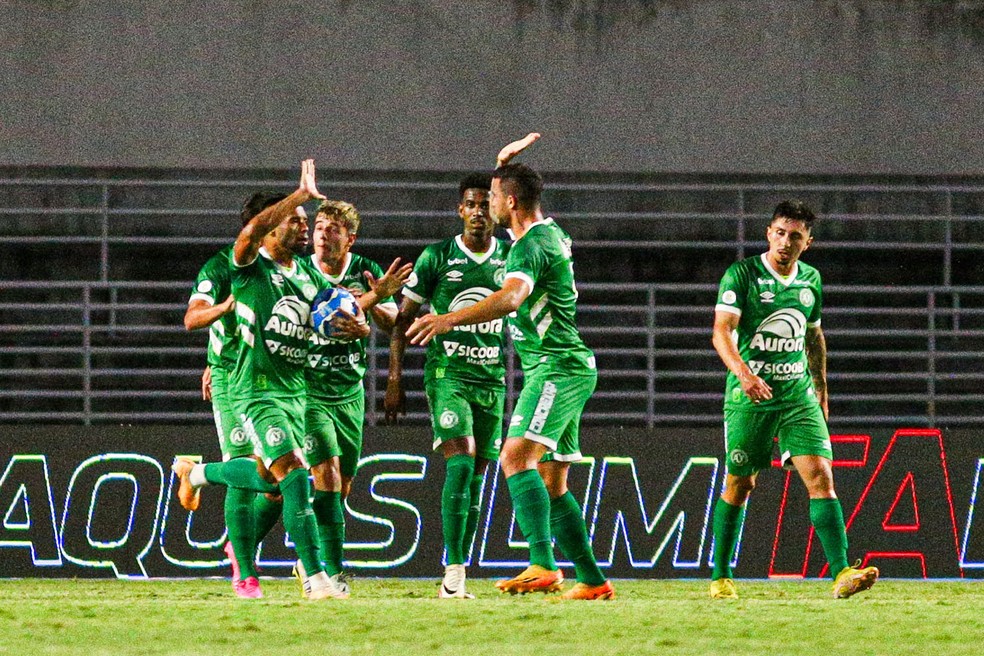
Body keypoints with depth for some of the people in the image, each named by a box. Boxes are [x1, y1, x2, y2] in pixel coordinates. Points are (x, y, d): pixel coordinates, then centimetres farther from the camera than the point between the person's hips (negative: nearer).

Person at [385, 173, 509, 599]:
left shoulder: (510, 258, 8)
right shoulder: (437, 257, 0)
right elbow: (404, 317, 4)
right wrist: (394, 379, -2)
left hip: (493, 379, 4)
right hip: (447, 373, -4)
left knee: (476, 477, 4)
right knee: (461, 462, -21)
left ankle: (454, 581, 10)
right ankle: (454, 571, -24)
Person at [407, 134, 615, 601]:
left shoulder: (531, 247, -15)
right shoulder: (548, 233, 15)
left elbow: (512, 298, -35)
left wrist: (452, 319, -44)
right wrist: (507, 162, 29)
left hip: (557, 368, -10)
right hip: (566, 369, 10)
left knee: (517, 457, -23)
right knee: (551, 483, 12)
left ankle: (543, 566, -37)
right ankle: (593, 580, 13)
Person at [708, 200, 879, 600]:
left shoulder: (810, 280, 9)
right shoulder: (742, 275, -8)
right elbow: (722, 331, -19)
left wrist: (821, 390, 27)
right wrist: (742, 372, -36)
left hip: (798, 395, 3)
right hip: (749, 397, -3)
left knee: (820, 475, -12)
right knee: (739, 485, 5)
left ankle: (842, 573, -20)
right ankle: (720, 577, 20)